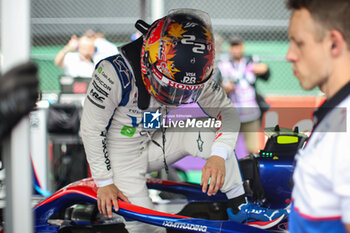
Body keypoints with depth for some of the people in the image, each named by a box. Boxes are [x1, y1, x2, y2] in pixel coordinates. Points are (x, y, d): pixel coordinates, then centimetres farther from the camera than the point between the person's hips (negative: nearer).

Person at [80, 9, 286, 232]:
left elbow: (227, 111, -11)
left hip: (159, 141, 4)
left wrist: (218, 156, -30)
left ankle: (240, 208, -6)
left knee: (210, 135, -18)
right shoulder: (115, 73, -32)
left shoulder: (193, 75, -17)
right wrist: (104, 182, -15)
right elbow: (92, 128, -21)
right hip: (124, 154, -4)